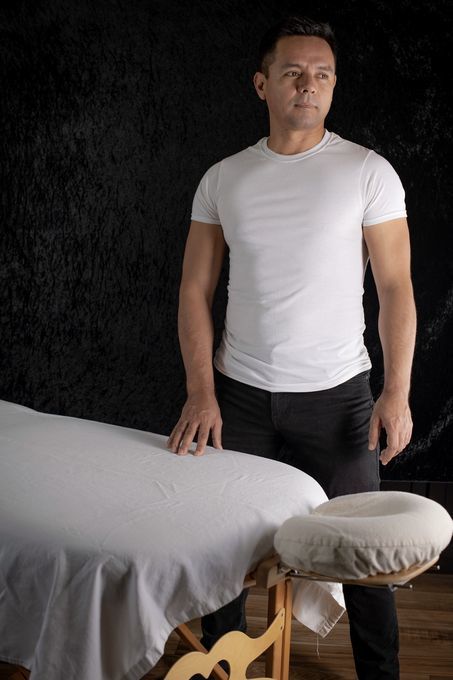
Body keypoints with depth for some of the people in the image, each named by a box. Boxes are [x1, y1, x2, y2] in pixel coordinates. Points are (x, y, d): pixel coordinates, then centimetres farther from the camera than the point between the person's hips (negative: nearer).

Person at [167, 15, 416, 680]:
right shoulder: (222, 179, 5)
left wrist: (397, 391, -13)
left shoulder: (367, 171, -3)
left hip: (337, 395, -2)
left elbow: (395, 287, -4)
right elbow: (195, 290, 5)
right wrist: (201, 394, -5)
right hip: (239, 396, 3)